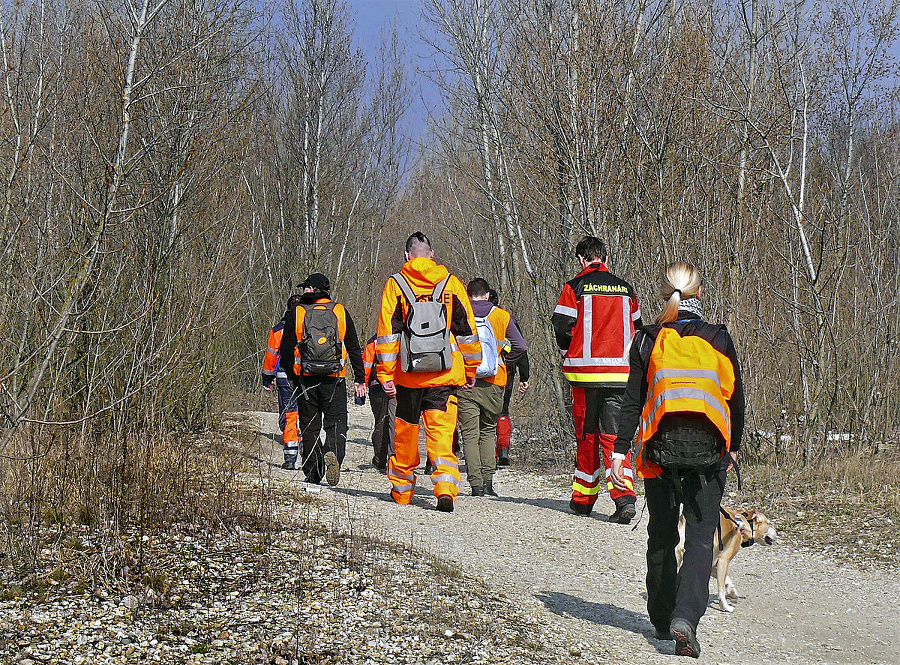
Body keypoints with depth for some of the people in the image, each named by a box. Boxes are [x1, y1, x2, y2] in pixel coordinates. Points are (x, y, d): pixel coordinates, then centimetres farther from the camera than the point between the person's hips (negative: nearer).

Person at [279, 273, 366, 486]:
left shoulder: (296, 313, 2)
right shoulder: (340, 312, 4)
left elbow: (286, 350, 4)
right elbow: (354, 349, 6)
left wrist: (291, 377, 17)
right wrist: (360, 379, 12)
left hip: (306, 379, 0)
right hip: (334, 380, 0)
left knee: (309, 426, 10)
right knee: (336, 423, 3)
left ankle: (313, 473, 10)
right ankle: (333, 453, -26)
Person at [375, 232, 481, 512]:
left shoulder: (395, 285, -1)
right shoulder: (451, 283, 3)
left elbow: (387, 333, -5)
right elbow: (467, 331, 6)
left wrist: (385, 374, -3)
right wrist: (471, 369, 15)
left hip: (408, 375, 0)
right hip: (445, 375, 0)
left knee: (405, 432, 14)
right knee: (442, 431, -1)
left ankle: (402, 490, 27)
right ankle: (446, 487, -19)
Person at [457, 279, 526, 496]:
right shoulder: (502, 316, 3)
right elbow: (519, 346, -2)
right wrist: (501, 359, 10)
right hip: (493, 384, 1)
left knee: (470, 433, 4)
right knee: (488, 431, 16)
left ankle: (476, 484, -2)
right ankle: (488, 479, 5)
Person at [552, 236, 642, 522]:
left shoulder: (575, 287, -2)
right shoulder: (626, 289, 11)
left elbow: (562, 326, -6)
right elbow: (637, 328, 16)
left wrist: (570, 355, 12)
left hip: (586, 371, -2)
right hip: (620, 372, 2)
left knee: (587, 434, 9)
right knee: (614, 434, 1)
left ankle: (583, 499, 18)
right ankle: (624, 496, -16)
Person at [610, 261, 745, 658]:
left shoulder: (648, 341, 2)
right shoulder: (719, 339, 2)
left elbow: (633, 401, 0)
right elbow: (736, 399, 8)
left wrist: (620, 451, 3)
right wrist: (733, 447, 22)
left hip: (661, 446, 1)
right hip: (708, 447, -1)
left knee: (661, 537, 15)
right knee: (700, 537, 2)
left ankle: (662, 621, 24)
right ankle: (686, 617, -17)